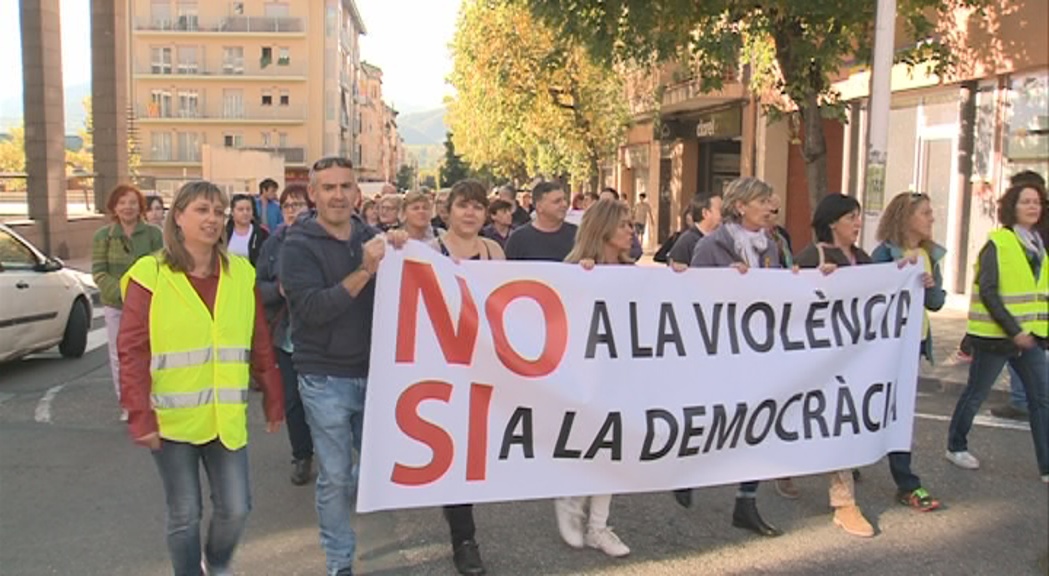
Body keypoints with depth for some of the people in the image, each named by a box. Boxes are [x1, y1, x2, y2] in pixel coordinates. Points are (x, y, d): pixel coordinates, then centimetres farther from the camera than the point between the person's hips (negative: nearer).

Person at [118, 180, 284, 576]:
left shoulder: (241, 274, 3)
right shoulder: (150, 275, -7)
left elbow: (261, 345, 7)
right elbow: (133, 352, -8)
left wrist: (273, 401, 9)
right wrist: (140, 416, -13)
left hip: (225, 418, 3)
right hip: (172, 420, -3)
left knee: (236, 508, 7)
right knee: (184, 514, 9)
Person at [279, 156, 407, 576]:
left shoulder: (371, 237, 5)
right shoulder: (298, 246, -9)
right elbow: (313, 309, -21)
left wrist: (401, 255, -10)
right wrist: (364, 271, -28)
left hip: (372, 372, 5)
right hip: (325, 379, -4)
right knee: (335, 476, 5)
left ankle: (334, 496, 40)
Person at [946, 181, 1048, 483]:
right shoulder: (997, 244, -10)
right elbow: (988, 292, -16)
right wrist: (1013, 330, -19)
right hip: (996, 335, -6)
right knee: (975, 394, 7)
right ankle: (956, 447, 25)